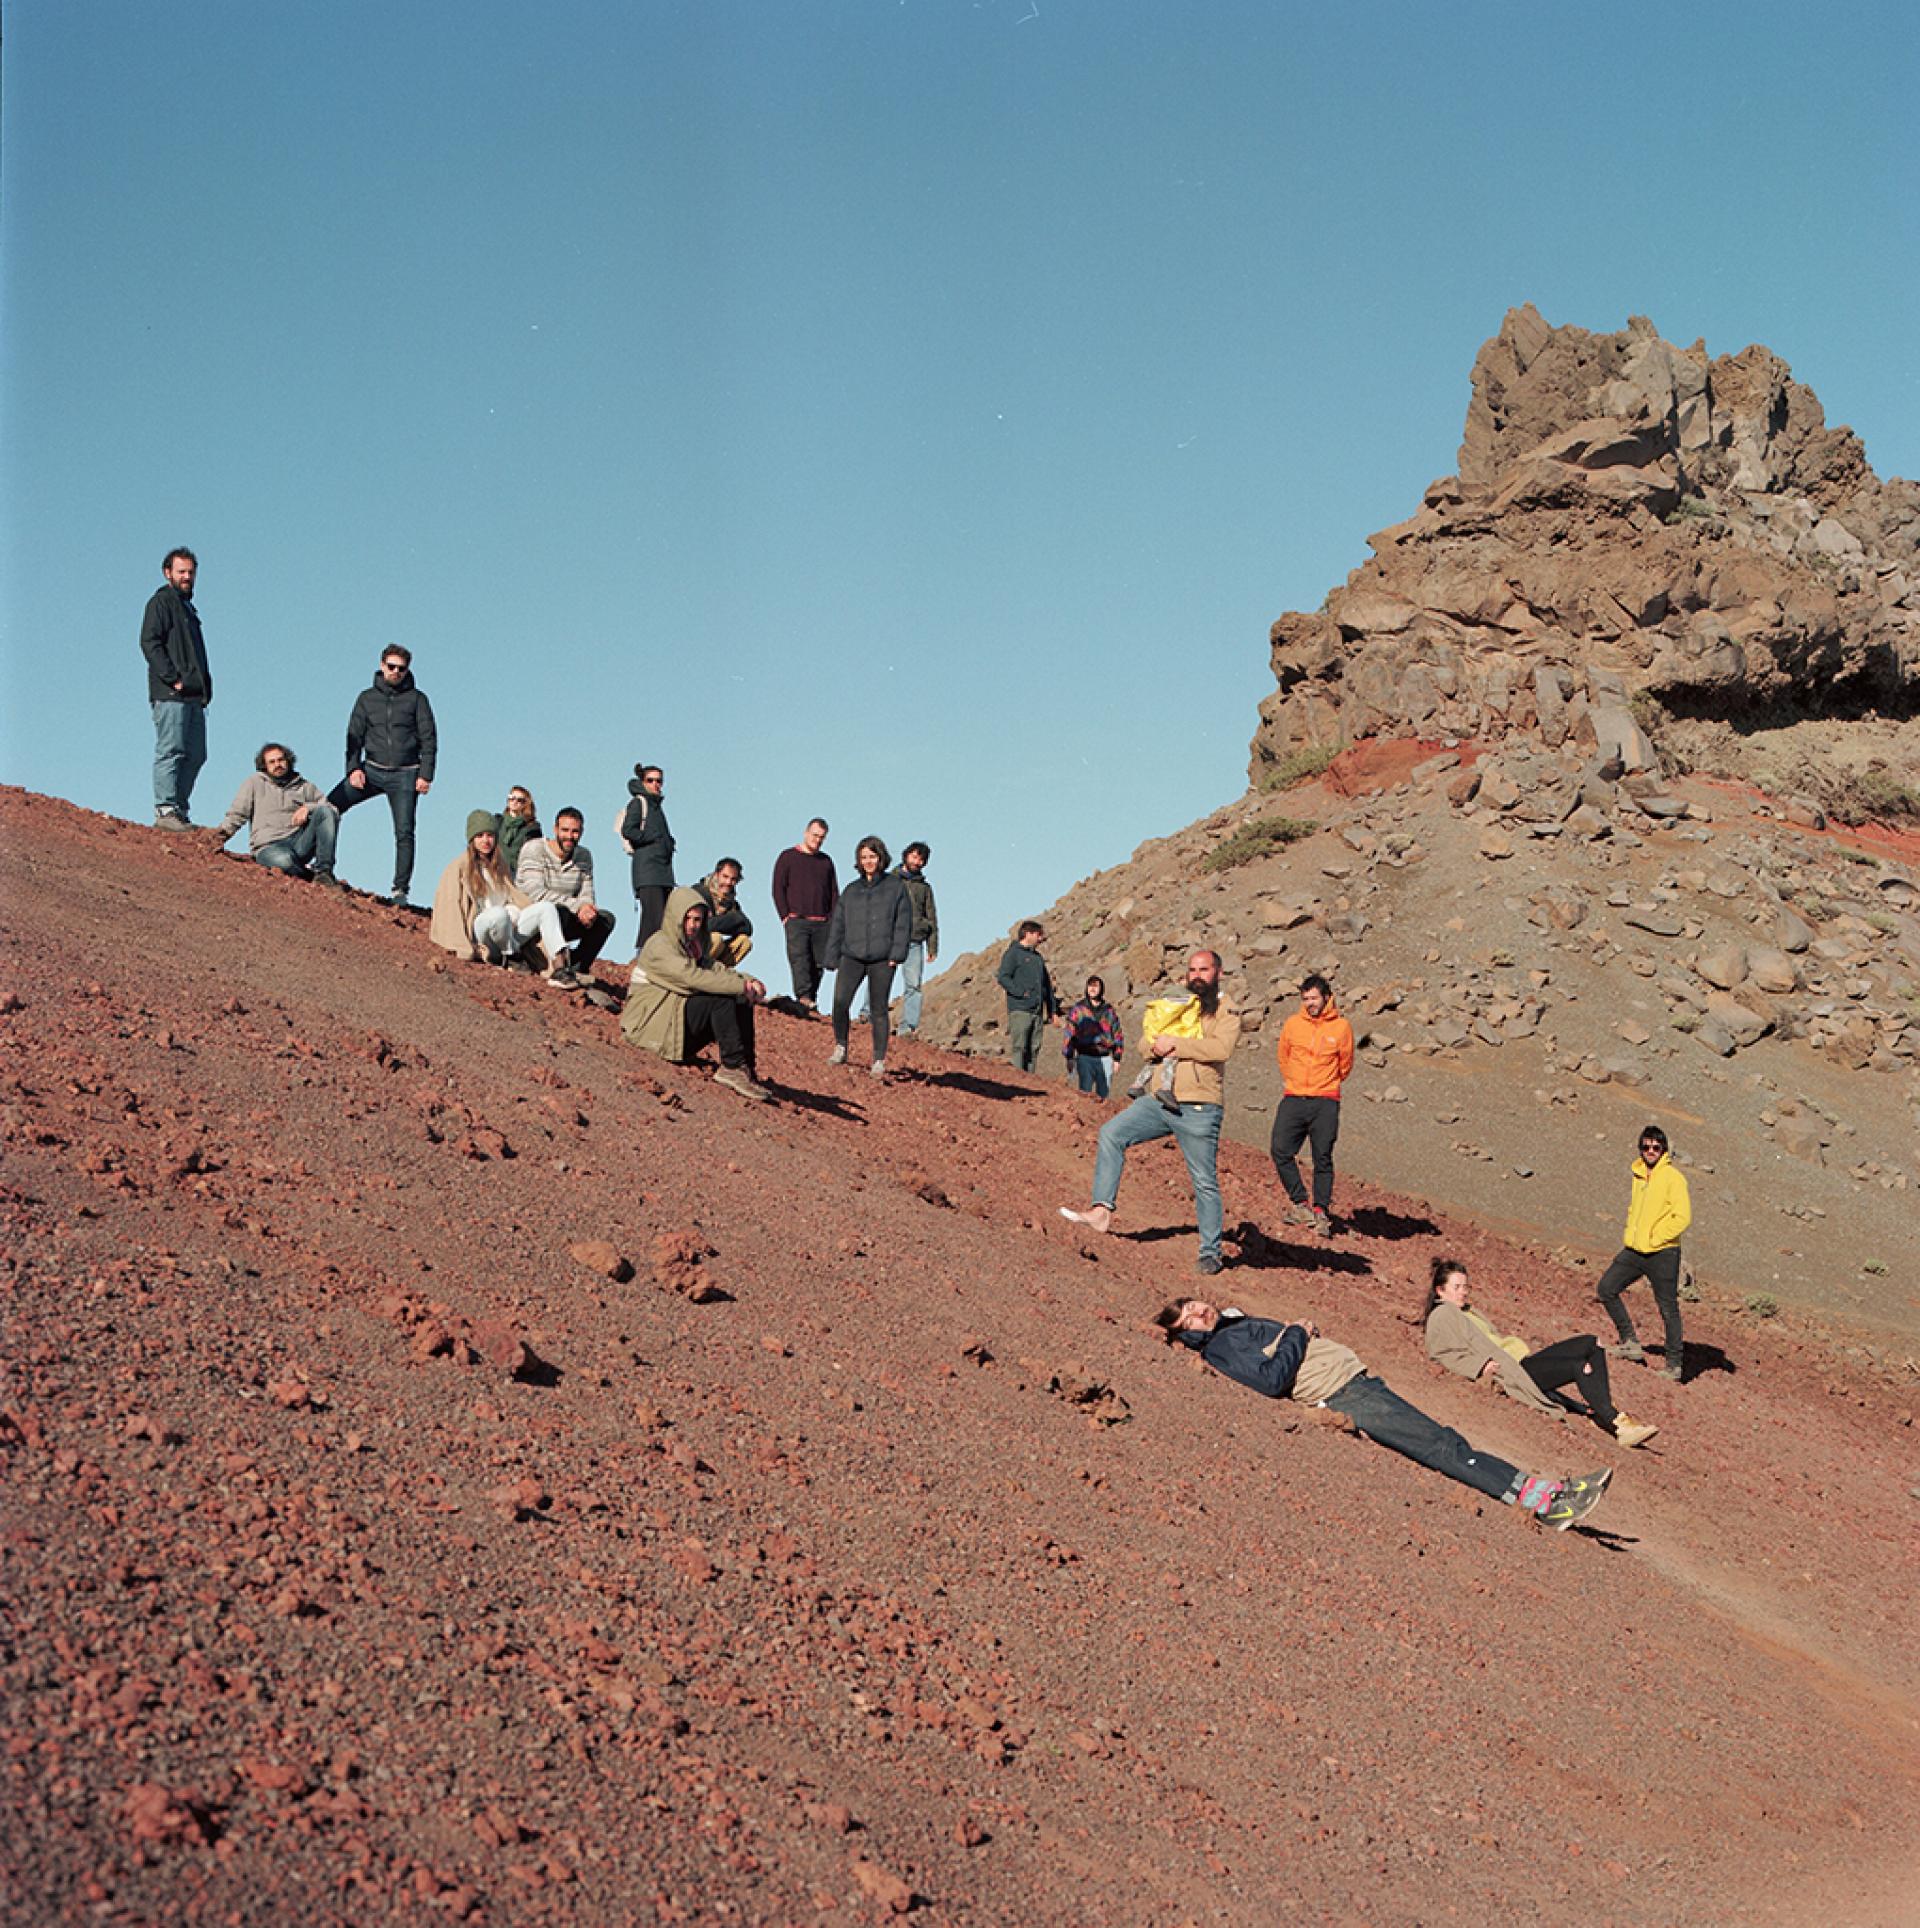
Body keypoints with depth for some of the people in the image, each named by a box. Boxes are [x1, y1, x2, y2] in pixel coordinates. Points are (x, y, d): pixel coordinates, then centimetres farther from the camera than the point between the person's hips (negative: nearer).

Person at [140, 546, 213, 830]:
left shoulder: (187, 607, 27)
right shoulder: (161, 602, 0)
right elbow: (149, 643, -12)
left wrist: (205, 687, 15)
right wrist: (173, 678, -19)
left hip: (193, 695, 9)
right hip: (170, 694, -9)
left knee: (195, 755, 6)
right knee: (171, 751, -13)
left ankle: (179, 809, 9)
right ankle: (166, 810, -15)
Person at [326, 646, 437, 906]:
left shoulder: (417, 698, 5)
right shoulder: (367, 698, 11)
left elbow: (429, 739, 2)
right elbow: (354, 735, 10)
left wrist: (426, 775, -7)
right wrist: (354, 768, -4)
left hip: (405, 775, -2)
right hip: (371, 769, 2)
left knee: (404, 833, -6)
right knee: (330, 806, -13)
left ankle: (400, 890, -1)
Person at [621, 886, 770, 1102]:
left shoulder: (696, 944, 15)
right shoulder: (660, 945, -15)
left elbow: (717, 968, 7)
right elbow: (693, 977, -26)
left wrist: (750, 981, -14)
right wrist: (742, 986, -26)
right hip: (650, 1021, -9)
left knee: (742, 1002, -4)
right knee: (721, 1000, -24)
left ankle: (745, 1069, -12)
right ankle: (733, 1066, -23)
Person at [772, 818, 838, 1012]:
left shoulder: (826, 861, 18)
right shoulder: (788, 857, 6)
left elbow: (834, 893, 19)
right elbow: (778, 889, 2)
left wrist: (832, 919, 6)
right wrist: (785, 916, -7)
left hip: (822, 923, 4)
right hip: (796, 921, -4)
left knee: (819, 964, 0)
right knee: (799, 958, -20)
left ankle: (809, 1000, 6)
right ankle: (803, 996, -31)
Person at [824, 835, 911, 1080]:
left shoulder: (895, 887, 7)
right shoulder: (851, 890, 14)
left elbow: (903, 923, 2)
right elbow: (837, 925, 16)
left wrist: (897, 954, -8)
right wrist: (832, 958, 10)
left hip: (882, 959, -2)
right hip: (852, 956, 2)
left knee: (879, 1009, 1)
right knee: (840, 1002, -16)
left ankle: (879, 1061, 9)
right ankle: (840, 1048, 1)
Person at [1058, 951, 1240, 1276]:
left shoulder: (1227, 1012, 1)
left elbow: (1221, 1048, -18)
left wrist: (1177, 1044, -19)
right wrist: (1157, 1045, -7)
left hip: (1199, 1109, -5)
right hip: (1159, 1100, 5)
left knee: (1205, 1183, 0)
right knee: (1112, 1132, -14)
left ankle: (1210, 1253, 10)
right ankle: (1102, 1210, -16)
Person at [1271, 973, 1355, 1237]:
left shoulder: (1341, 1027, 0)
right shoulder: (1292, 1024, 5)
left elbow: (1345, 1065, 14)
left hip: (1325, 1103, -2)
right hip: (1293, 1099, 2)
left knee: (1323, 1158, -2)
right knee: (1281, 1151, -7)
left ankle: (1321, 1211, 4)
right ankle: (1299, 1202, 7)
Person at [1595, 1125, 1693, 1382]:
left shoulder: (1672, 1177, -12)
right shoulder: (1639, 1175, 12)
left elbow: (1683, 1217, -18)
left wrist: (1654, 1239, -15)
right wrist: (1629, 1238, 13)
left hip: (1662, 1254, -8)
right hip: (1635, 1250, 8)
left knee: (1668, 1309, 1)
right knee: (1605, 1289, 5)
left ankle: (1675, 1365, 11)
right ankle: (1630, 1343, 15)